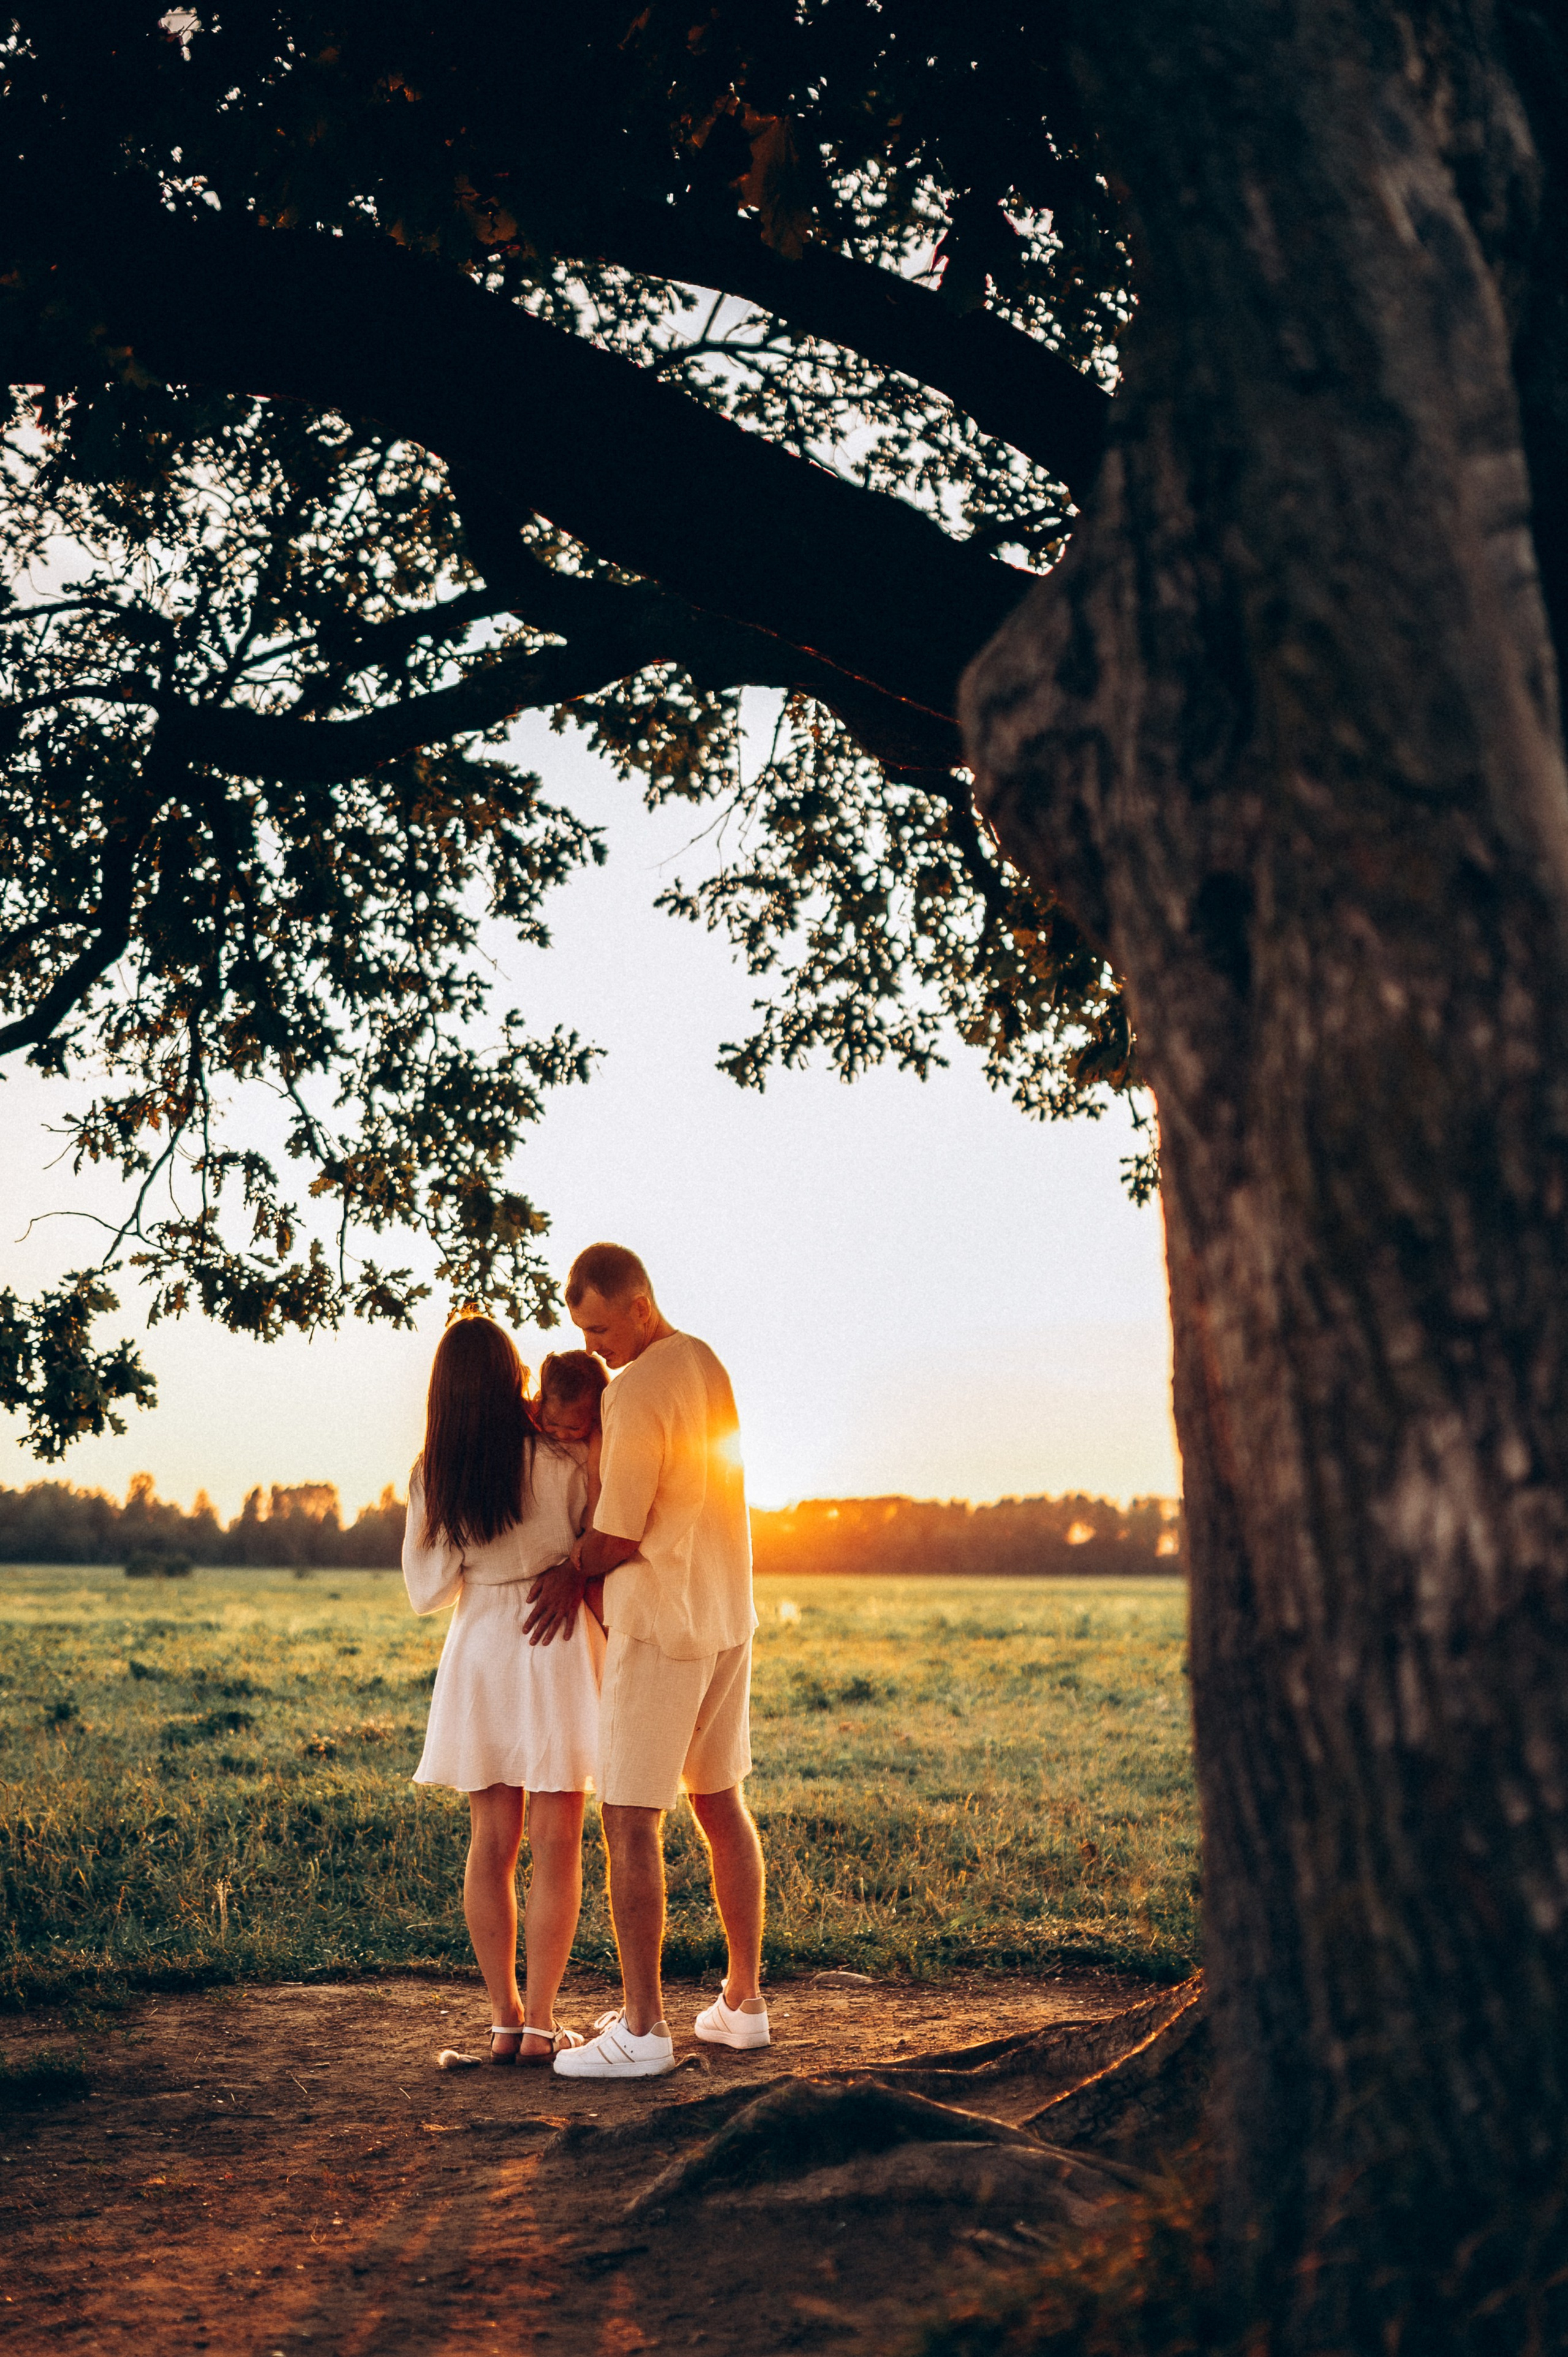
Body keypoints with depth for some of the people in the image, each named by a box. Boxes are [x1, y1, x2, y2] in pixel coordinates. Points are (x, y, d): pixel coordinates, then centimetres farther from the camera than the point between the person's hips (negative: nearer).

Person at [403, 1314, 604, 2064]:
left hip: (479, 1648, 4)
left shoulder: (433, 1477, -1)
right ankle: (541, 2025, 1)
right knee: (555, 1845, 1)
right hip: (557, 1643, -3)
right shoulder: (558, 1461, -12)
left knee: (492, 1842, 10)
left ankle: (504, 2019, 12)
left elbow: (427, 1590, 4)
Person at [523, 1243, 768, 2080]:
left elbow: (617, 1535, -18)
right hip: (727, 1613, 9)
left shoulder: (638, 1390, -18)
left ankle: (642, 2028, -1)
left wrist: (574, 1572, 2)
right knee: (720, 1804, 15)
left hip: (658, 1625, -9)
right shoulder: (707, 1366, 11)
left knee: (630, 1822, -4)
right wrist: (582, 1574, 6)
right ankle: (744, 2002, 22)